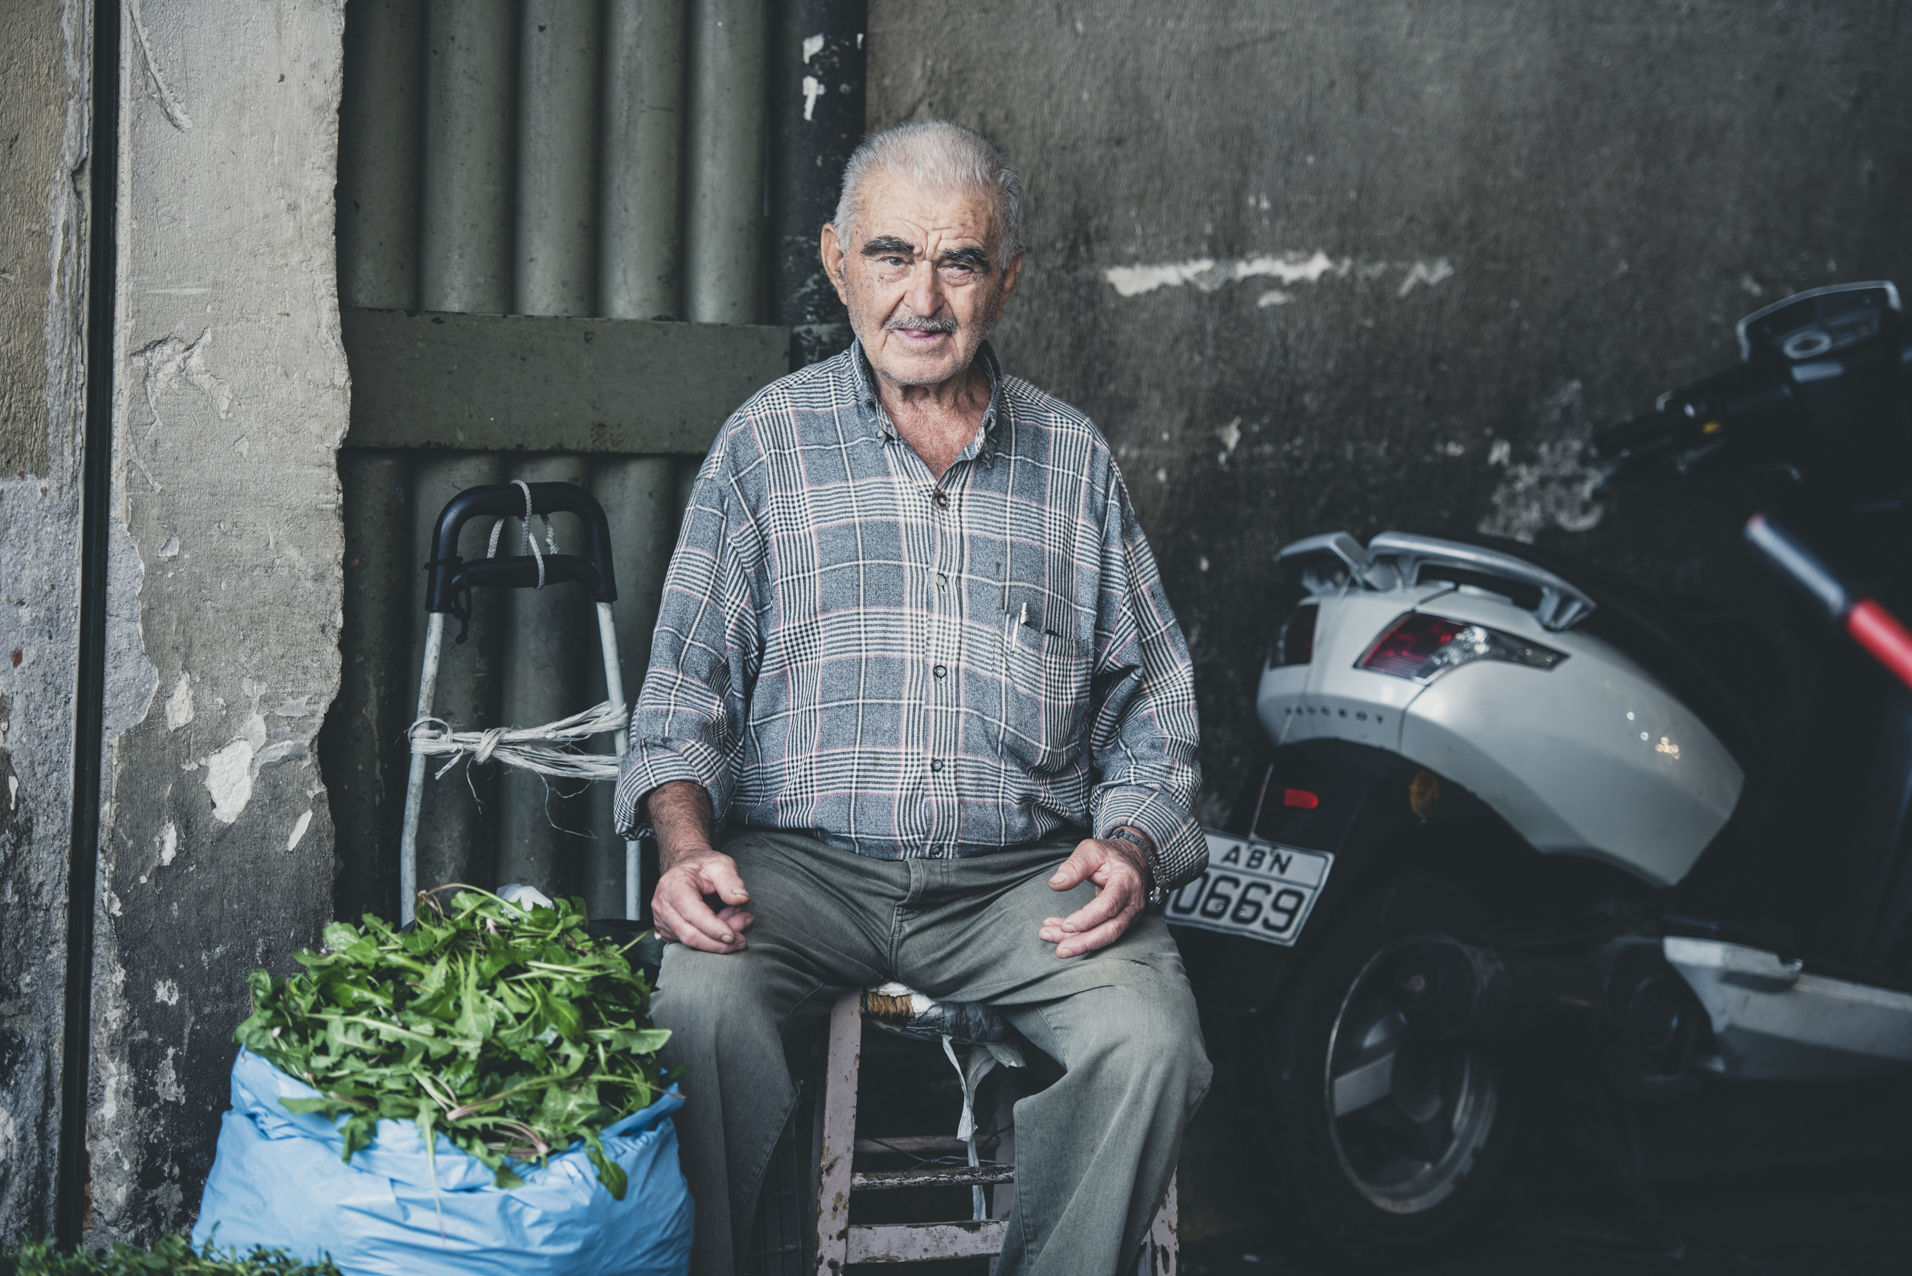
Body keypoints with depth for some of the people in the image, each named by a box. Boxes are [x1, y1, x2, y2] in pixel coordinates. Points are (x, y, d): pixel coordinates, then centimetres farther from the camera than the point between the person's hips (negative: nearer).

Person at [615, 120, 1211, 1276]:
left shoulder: (1074, 457, 15)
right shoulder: (767, 445, 10)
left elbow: (1153, 694, 16)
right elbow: (687, 683, 6)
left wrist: (1132, 843, -4)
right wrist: (687, 845, -13)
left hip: (1024, 872, 1)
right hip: (802, 857, -1)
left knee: (1149, 1042, -27)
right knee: (702, 1002, -33)